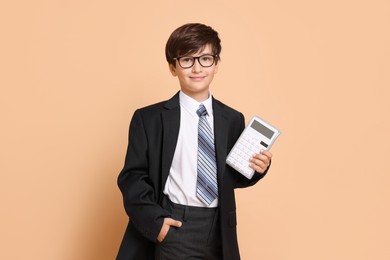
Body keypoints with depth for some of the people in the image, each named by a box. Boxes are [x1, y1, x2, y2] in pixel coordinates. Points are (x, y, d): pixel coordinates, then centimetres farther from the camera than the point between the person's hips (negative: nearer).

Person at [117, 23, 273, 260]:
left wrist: (255, 169, -6)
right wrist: (155, 220, -14)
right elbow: (132, 176, -3)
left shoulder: (233, 119, 8)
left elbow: (232, 177, 14)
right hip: (174, 228, -3)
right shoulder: (149, 119, -2)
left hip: (218, 231, 4)